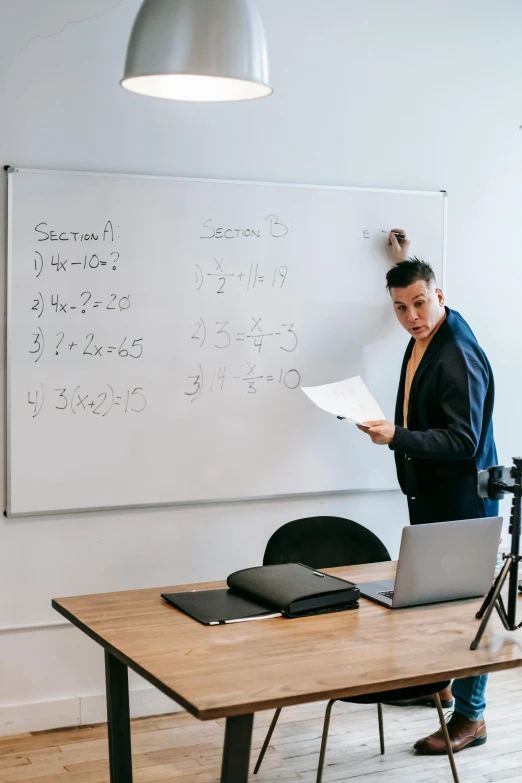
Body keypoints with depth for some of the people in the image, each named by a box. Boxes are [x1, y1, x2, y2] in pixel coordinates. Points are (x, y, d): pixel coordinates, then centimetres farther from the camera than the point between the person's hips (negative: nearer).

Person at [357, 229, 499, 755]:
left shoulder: (459, 356, -25)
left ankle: (470, 716, 12)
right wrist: (403, 262, 35)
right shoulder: (424, 335, 4)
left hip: (460, 499, -10)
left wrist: (396, 437, -35)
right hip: (427, 493, 10)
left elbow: (464, 441, -28)